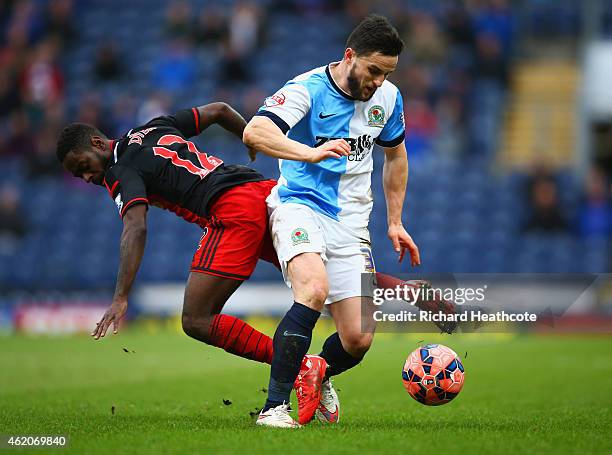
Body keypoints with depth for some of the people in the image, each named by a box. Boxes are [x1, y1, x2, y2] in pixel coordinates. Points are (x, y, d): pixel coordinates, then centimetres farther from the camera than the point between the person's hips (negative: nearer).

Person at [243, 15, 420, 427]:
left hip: (351, 220, 5)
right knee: (314, 288, -35)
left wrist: (395, 222, 21)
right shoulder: (308, 89, -14)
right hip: (300, 204, -5)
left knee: (359, 339, -4)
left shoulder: (388, 98, 5)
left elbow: (396, 155, 23)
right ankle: (274, 406, -30)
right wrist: (312, 153, -42)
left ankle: (318, 376, 33)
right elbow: (254, 132, -30)